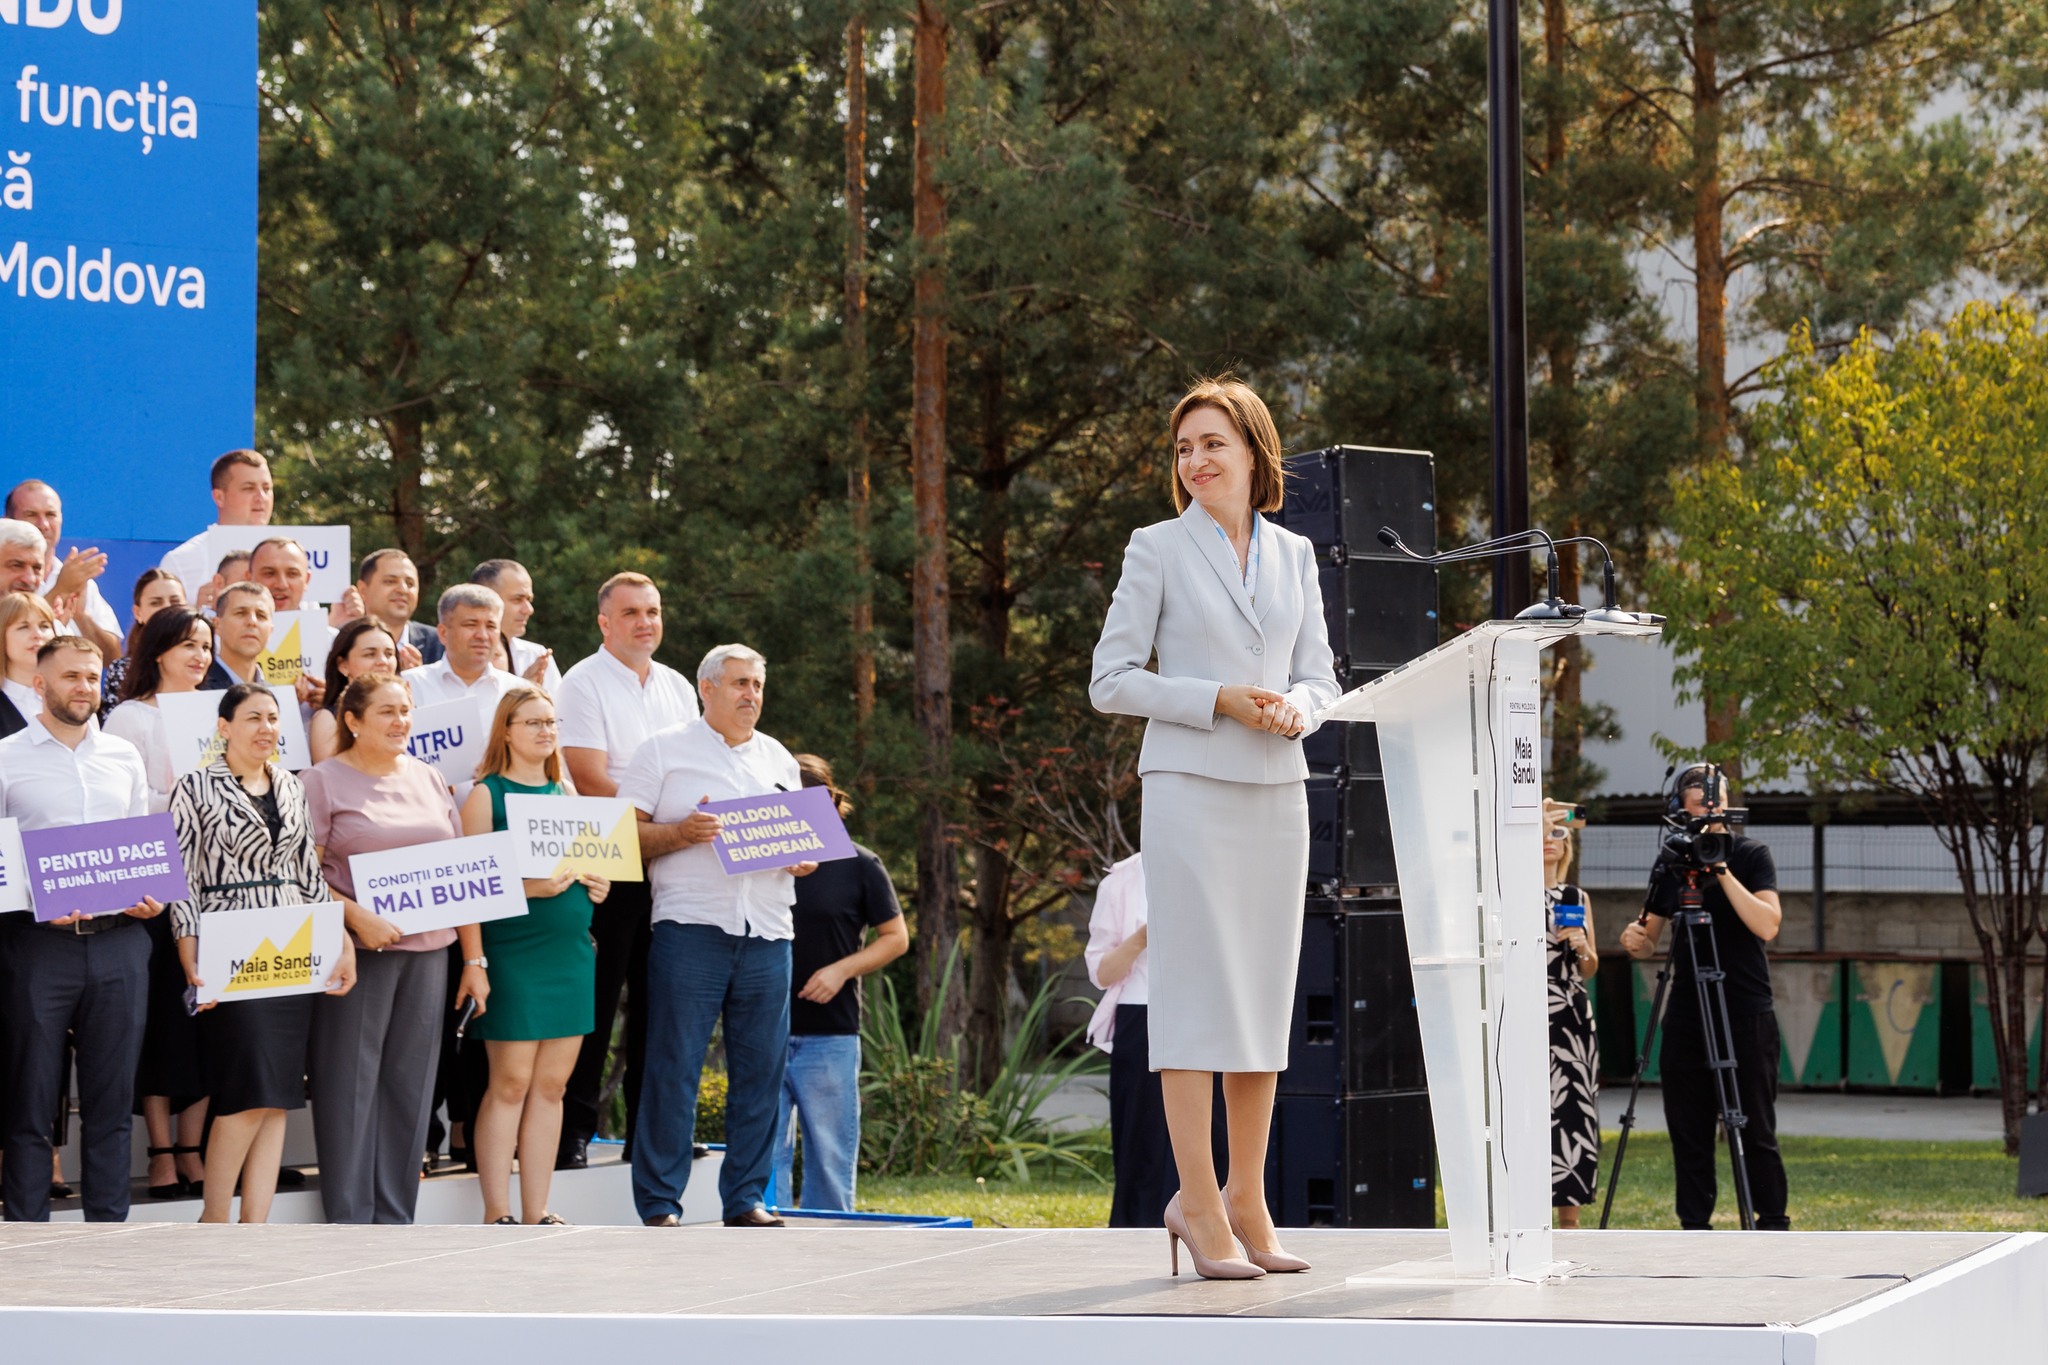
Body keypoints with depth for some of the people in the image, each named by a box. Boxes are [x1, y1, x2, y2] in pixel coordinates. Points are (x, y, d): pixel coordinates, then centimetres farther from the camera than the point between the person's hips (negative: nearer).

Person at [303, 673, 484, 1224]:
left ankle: (395, 1224, 12)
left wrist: (474, 958, 10)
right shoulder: (323, 782, -1)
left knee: (410, 1086, 6)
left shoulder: (429, 780, 14)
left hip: (427, 951, 5)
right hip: (358, 952, -5)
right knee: (349, 1085, -3)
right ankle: (349, 1226, 1)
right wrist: (356, 918, -20)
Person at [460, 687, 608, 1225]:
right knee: (511, 1082, -5)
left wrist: (598, 884, 3)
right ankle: (497, 1212, 0)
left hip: (572, 950, 6)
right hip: (513, 951, -6)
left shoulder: (566, 793, 15)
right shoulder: (487, 794, -3)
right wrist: (527, 886, -21)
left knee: (552, 1084, 6)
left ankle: (537, 1212, 10)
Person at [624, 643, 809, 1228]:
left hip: (767, 934, 5)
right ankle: (659, 1206, -2)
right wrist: (680, 834, -16)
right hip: (690, 928, -5)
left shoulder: (779, 760, 20)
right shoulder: (664, 750, 5)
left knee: (760, 1070, 3)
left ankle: (746, 1199, 10)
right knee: (673, 1068, -6)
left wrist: (803, 861, 3)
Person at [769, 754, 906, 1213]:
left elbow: (896, 937, 4)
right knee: (764, 1150, 1)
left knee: (830, 1155, 5)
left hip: (830, 1036, -2)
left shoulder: (858, 865, 1)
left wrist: (841, 969, -10)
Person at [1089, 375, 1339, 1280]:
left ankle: (1246, 1202, 13)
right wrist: (1218, 702, -13)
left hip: (1276, 793, 5)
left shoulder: (1294, 555, 13)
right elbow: (1111, 681, -2)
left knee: (1266, 996, 5)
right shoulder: (1158, 550, 1)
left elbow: (1320, 676, 15)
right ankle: (1200, 1208, -6)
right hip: (1189, 788, -5)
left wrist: (1295, 707, -8)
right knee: (1198, 991, -8)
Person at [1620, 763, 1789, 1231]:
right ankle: (1694, 1232, 12)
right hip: (1686, 1015, 4)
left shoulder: (1751, 856, -2)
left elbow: (1767, 925, -16)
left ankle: (1773, 1229, 3)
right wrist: (1635, 941, -8)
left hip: (1746, 1016, -4)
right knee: (1688, 1131, 5)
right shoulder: (1669, 864, 9)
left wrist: (1721, 870, -21)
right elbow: (1650, 939, 15)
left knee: (1755, 1131, -3)